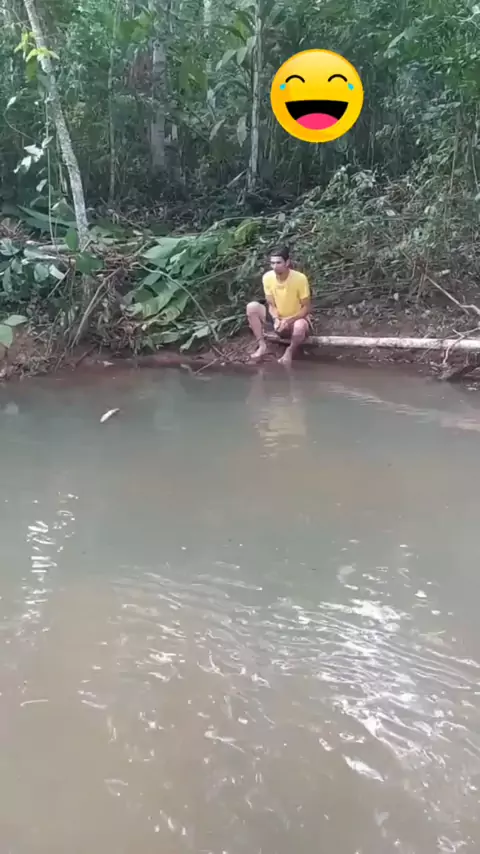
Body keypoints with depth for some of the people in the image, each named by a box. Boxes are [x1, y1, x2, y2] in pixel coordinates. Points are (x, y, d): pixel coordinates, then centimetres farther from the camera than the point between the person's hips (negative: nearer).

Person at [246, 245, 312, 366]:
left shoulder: (300, 278, -24)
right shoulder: (267, 277, -13)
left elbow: (306, 307, -16)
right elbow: (271, 304, -5)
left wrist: (289, 320, -30)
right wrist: (276, 319, -26)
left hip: (296, 319, -4)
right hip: (278, 318, 4)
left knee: (300, 327, -40)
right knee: (252, 307, -18)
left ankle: (290, 351, -10)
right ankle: (262, 345, -14)